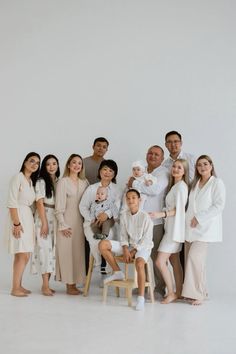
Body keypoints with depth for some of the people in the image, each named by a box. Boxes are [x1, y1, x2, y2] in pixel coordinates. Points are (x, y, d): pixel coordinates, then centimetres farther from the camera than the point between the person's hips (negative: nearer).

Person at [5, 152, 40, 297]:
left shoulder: (32, 181, 17)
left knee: (25, 255, 9)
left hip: (28, 217, 8)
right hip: (18, 217, -8)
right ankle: (15, 288, -1)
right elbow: (12, 202, -15)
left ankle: (18, 285, 18)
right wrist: (16, 223, -19)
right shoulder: (18, 177, -9)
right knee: (22, 254, -9)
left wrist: (31, 220, 5)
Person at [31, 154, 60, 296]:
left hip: (56, 218, 5)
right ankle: (45, 285, -3)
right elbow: (40, 203, -8)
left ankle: (46, 284, 12)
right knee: (45, 249, -6)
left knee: (53, 249, 5)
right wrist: (44, 223, -14)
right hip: (44, 217, -5)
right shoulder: (41, 182, -3)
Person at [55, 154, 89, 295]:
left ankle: (74, 283, 13)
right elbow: (59, 206, -7)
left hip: (80, 222, 5)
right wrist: (63, 225, -11)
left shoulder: (85, 182, 10)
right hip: (67, 222, -4)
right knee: (67, 252, -1)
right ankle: (69, 285, 5)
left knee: (79, 252, 5)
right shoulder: (63, 182, -4)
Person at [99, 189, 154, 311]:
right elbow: (123, 235, 4)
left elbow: (146, 240, -12)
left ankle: (141, 297, -29)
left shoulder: (145, 217, -13)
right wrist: (125, 250, -12)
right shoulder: (124, 215, 1)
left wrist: (133, 252, -17)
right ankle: (117, 272, -3)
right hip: (128, 246, 5)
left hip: (143, 247, -5)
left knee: (139, 263, -39)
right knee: (103, 244, -14)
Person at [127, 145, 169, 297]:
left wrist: (135, 183, -10)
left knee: (156, 256, -2)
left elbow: (155, 189, -20)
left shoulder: (163, 172, -3)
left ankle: (161, 286, 10)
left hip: (155, 221, -6)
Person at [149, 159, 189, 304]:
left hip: (175, 227, -9)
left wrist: (162, 214, -26)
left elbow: (179, 209, -17)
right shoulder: (174, 185, 17)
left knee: (160, 261, -11)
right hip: (170, 227, 9)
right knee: (175, 262, 10)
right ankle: (178, 292, 16)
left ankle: (171, 293, -2)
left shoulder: (181, 186, -11)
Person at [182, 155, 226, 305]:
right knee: (192, 259, 4)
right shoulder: (195, 183, 17)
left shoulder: (217, 183, -4)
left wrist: (199, 218, -14)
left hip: (205, 228, -6)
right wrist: (190, 219, 7)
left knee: (194, 257, -15)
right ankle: (201, 291, 15)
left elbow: (219, 206, -12)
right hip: (192, 228, 6)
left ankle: (198, 293, -5)